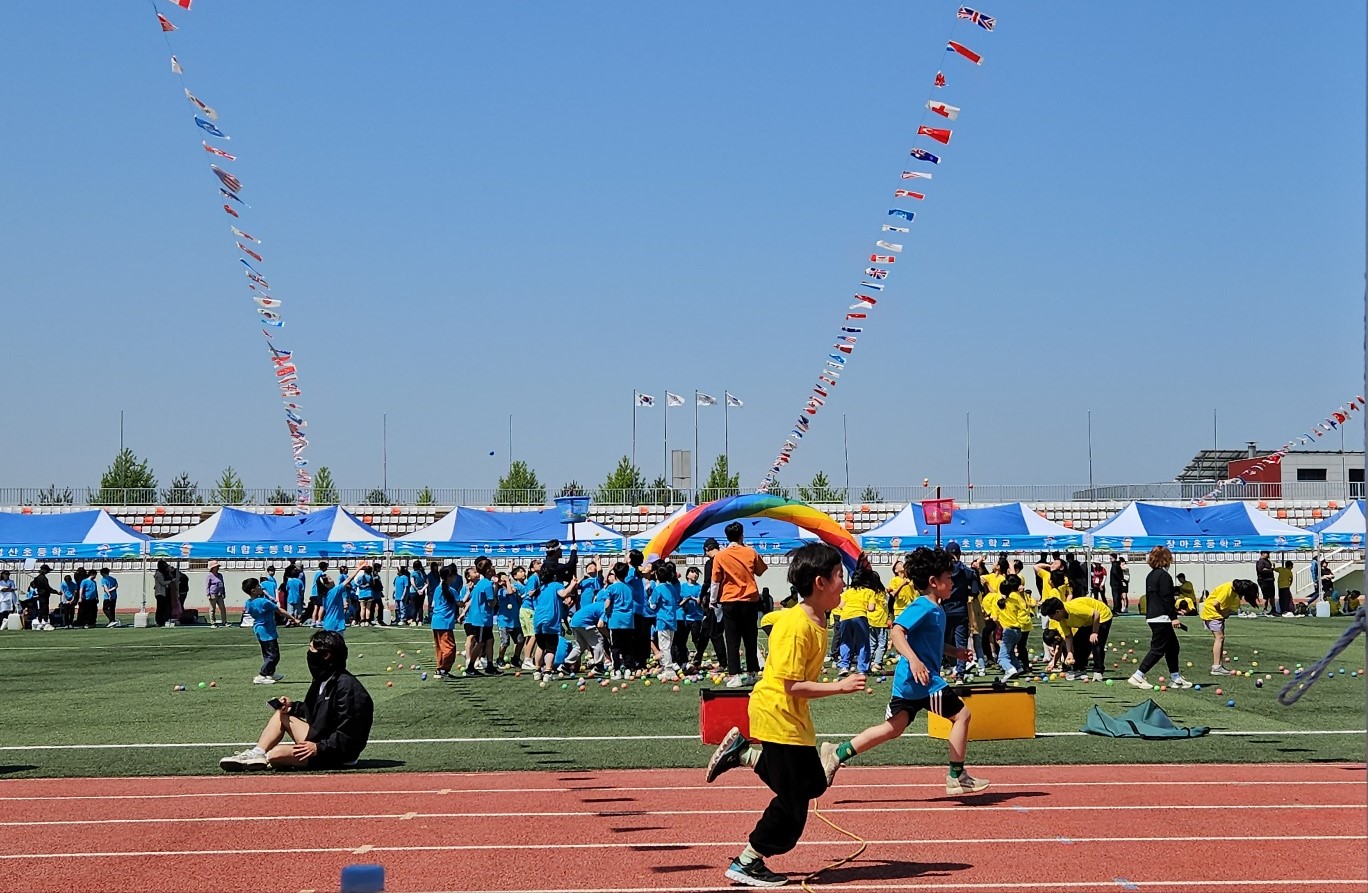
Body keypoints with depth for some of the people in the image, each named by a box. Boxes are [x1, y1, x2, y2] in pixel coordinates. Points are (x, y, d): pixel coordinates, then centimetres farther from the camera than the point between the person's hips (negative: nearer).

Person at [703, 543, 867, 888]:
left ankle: (742, 753, 21)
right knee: (792, 802, -3)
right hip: (777, 715, -10)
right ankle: (747, 864, 9)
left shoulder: (817, 619, 3)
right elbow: (792, 684, -27)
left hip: (793, 717, 10)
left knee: (813, 782, 18)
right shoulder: (796, 626, -25)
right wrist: (839, 687, -28)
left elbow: (773, 618, 22)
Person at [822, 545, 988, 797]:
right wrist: (914, 660, -38)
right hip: (921, 680, -10)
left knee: (893, 729, 12)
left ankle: (838, 753, 12)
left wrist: (955, 651, 18)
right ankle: (956, 777, 4)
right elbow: (897, 631, -26)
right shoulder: (923, 607, -14)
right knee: (961, 714, -2)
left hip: (907, 681, 10)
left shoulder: (937, 611, 16)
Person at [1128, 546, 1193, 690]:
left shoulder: (1150, 576, 15)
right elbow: (1167, 598, -18)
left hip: (1152, 617, 10)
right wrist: (1173, 617, -17)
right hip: (1162, 618, -10)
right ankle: (1138, 676, -7)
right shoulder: (1163, 576, -14)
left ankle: (1175, 678, 18)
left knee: (1172, 646, 15)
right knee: (1158, 649, -6)